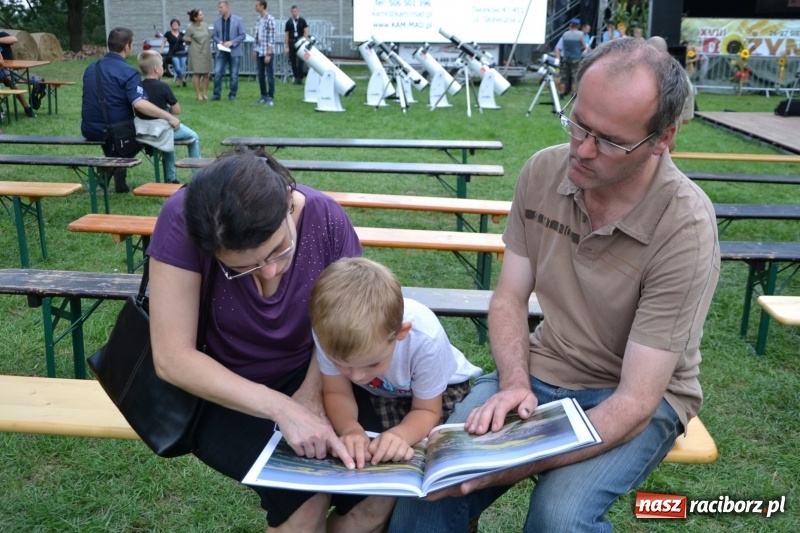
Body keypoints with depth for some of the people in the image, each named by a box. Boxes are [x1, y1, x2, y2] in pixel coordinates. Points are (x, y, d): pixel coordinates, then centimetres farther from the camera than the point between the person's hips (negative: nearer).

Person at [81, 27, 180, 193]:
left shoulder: (91, 68, 7)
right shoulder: (128, 72, -16)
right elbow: (139, 104, -31)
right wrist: (169, 117, -26)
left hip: (89, 130, 7)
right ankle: (117, 173, 11)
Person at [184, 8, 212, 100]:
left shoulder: (205, 25, 3)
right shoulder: (190, 28, -10)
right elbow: (186, 40, -2)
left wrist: (206, 44, 8)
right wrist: (195, 44, 4)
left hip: (206, 53, 5)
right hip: (196, 54, -4)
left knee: (206, 74, 5)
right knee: (197, 74, -1)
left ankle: (205, 93, 12)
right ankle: (198, 94, 4)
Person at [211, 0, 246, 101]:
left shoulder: (238, 20, -2)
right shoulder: (217, 22, 8)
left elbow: (243, 35, -5)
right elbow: (214, 36, 14)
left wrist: (231, 42, -16)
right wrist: (219, 41, -8)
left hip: (234, 52, -2)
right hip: (221, 51, 2)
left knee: (234, 75, 3)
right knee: (217, 73, -6)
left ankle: (232, 94, 15)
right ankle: (216, 94, 3)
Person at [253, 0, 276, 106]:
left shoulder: (270, 19, -11)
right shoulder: (259, 19, 11)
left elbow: (271, 38, -14)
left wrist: (268, 54, -17)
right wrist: (255, 51, 15)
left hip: (267, 52, -8)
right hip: (259, 52, 8)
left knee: (270, 75, -2)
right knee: (260, 75, 11)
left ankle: (270, 97, 4)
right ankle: (264, 96, 20)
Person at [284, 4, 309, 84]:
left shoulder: (302, 21, 4)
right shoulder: (289, 22, 8)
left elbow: (306, 32, 2)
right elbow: (286, 35, 8)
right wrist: (286, 47, 4)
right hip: (292, 43, 2)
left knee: (300, 61, -9)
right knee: (293, 62, 3)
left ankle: (300, 78, -4)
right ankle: (296, 77, 12)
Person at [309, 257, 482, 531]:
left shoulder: (426, 338, -36)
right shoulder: (331, 331, -31)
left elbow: (426, 411, -21)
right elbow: (337, 393, -17)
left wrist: (399, 435, -43)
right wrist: (351, 430, -39)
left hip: (439, 391, -2)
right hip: (372, 394, 3)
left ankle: (381, 510, 4)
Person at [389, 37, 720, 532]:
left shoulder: (686, 229, -24)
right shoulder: (543, 171, -10)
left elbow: (635, 400, -25)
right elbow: (510, 297, 0)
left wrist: (518, 464, -35)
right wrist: (514, 384, -19)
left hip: (640, 395, -3)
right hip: (544, 371, 3)